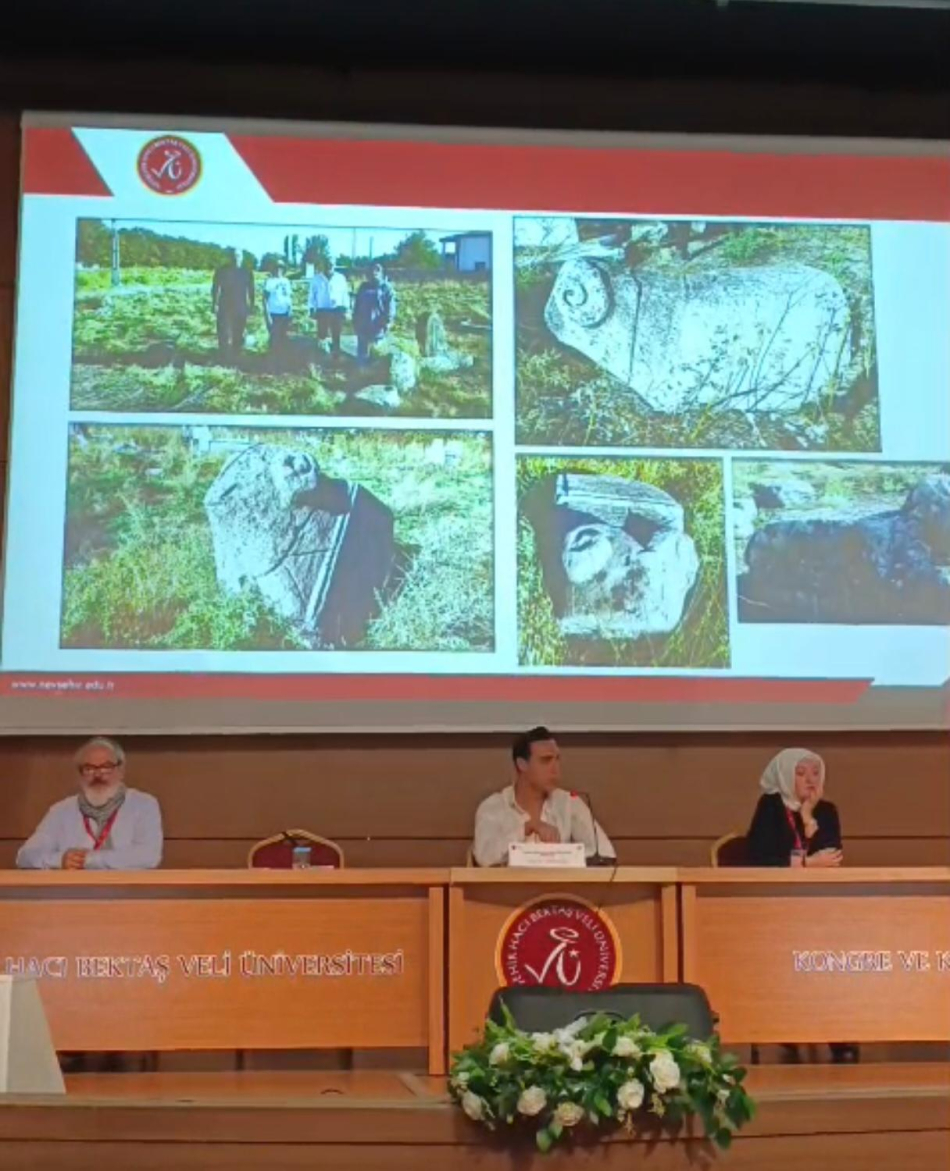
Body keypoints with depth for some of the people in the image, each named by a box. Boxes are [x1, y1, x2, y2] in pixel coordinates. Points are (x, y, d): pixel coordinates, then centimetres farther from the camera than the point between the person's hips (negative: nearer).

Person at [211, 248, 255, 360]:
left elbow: (251, 290, 9)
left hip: (241, 309, 2)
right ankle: (225, 359, -6)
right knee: (224, 335, -8)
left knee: (238, 335, 7)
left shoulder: (247, 272, 5)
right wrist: (214, 304, -5)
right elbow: (215, 288, 2)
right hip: (225, 308, -2)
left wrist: (252, 306, 7)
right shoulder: (221, 271, 0)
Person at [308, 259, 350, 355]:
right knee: (321, 335, 0)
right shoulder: (317, 278, 4)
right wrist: (312, 309, 0)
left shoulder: (340, 278, 4)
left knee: (336, 335, 5)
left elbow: (345, 294, 6)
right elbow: (312, 294, 6)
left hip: (337, 311, 1)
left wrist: (345, 309, 1)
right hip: (322, 311, -1)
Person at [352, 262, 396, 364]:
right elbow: (357, 305, 17)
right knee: (362, 351, 9)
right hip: (363, 325, 4)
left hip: (378, 325, -4)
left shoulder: (386, 288, -1)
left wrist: (387, 322, -15)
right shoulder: (364, 287, 13)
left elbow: (390, 307, -7)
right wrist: (355, 320, 12)